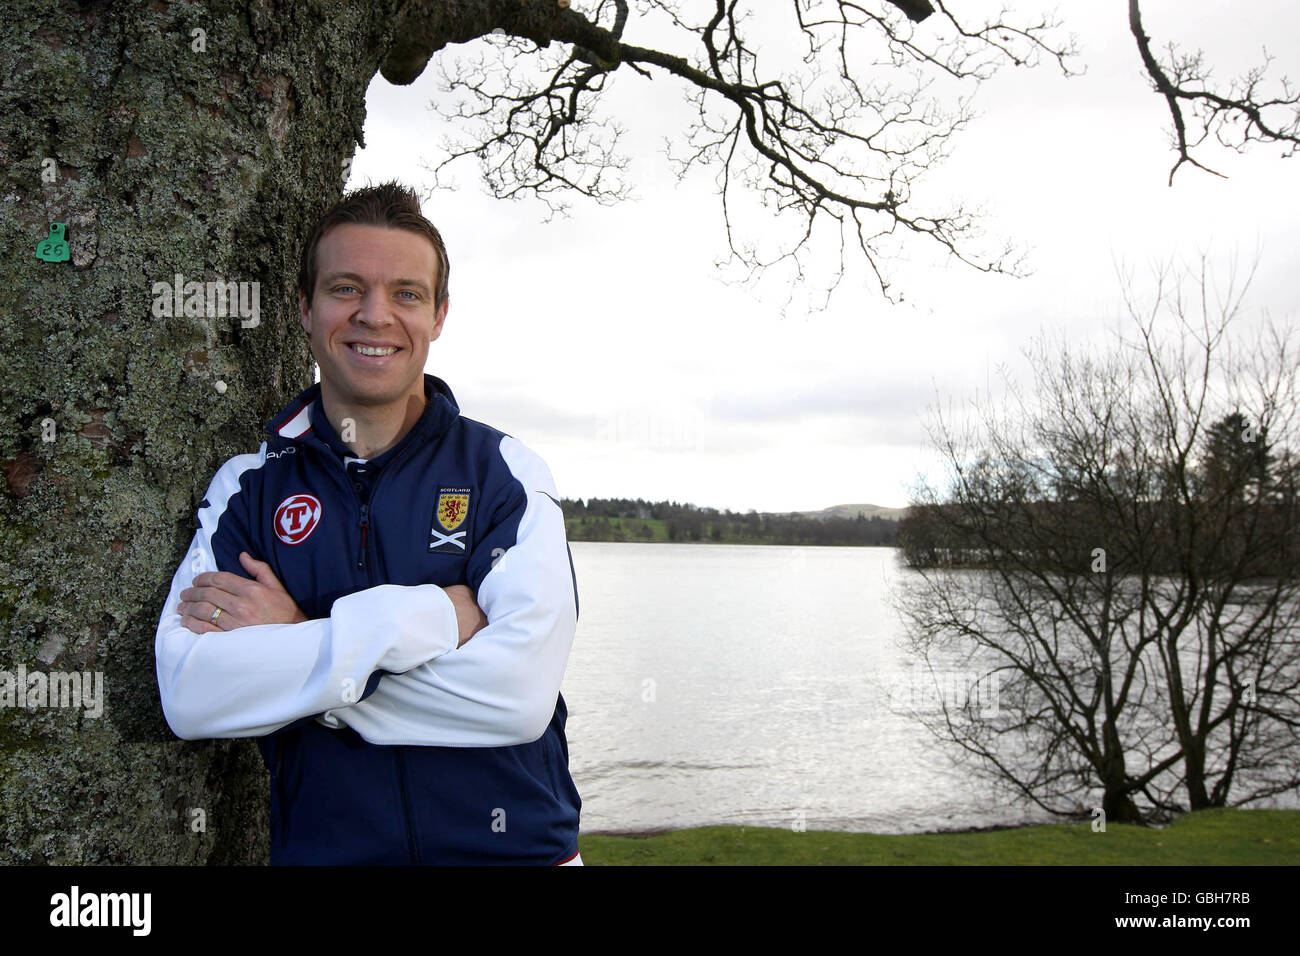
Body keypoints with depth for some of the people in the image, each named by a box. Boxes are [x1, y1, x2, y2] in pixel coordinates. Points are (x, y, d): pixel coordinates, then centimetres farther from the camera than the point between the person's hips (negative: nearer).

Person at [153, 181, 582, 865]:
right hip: (319, 845, 1)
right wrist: (424, 620, -22)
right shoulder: (246, 486, -1)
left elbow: (519, 693, -20)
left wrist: (292, 640, -16)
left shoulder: (507, 474, -7)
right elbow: (189, 696, -15)